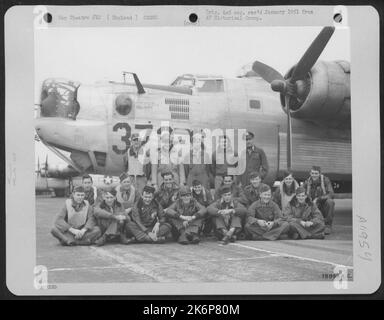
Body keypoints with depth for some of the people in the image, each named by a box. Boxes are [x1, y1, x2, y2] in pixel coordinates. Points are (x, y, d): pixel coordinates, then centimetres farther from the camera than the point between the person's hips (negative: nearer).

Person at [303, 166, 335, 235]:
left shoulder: (325, 180, -8)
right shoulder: (307, 182, 0)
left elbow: (331, 194, -19)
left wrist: (318, 199, -30)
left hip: (324, 207, -3)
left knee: (330, 201, -33)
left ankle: (328, 226, -18)